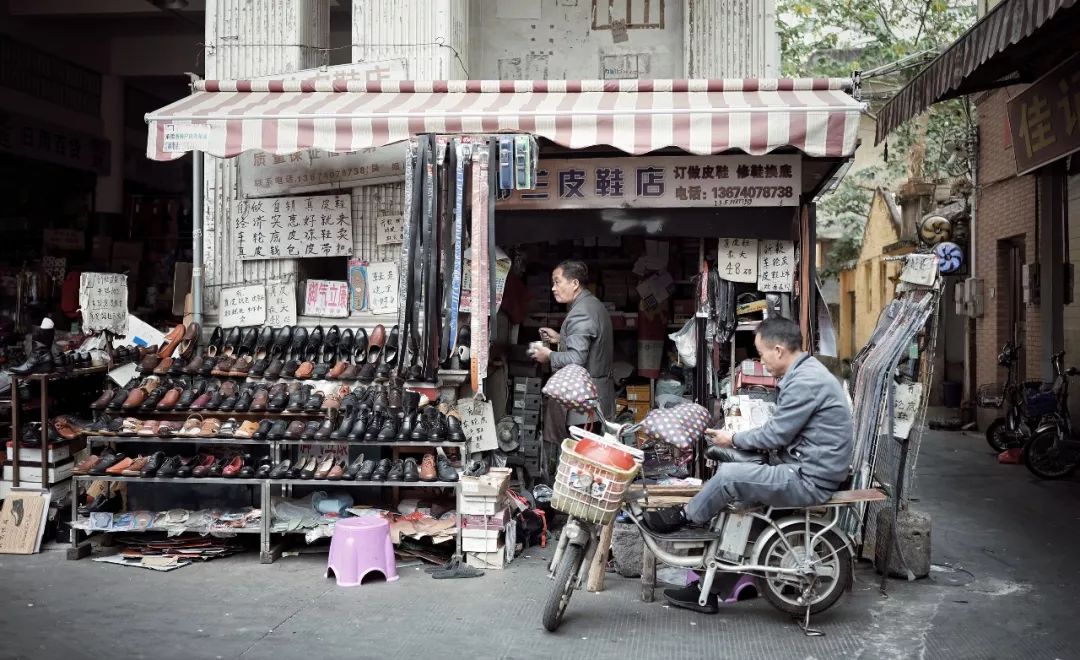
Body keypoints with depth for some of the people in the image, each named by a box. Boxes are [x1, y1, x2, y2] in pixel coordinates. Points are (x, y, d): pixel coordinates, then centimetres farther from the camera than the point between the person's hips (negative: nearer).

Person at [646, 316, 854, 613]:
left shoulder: (806, 382, -19)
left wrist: (733, 438, -4)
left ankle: (684, 517, 7)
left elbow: (776, 434, -18)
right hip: (803, 468, 11)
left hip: (811, 480, -11)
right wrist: (738, 440, 9)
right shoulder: (804, 374, 14)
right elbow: (783, 431, 18)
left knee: (729, 475, -19)